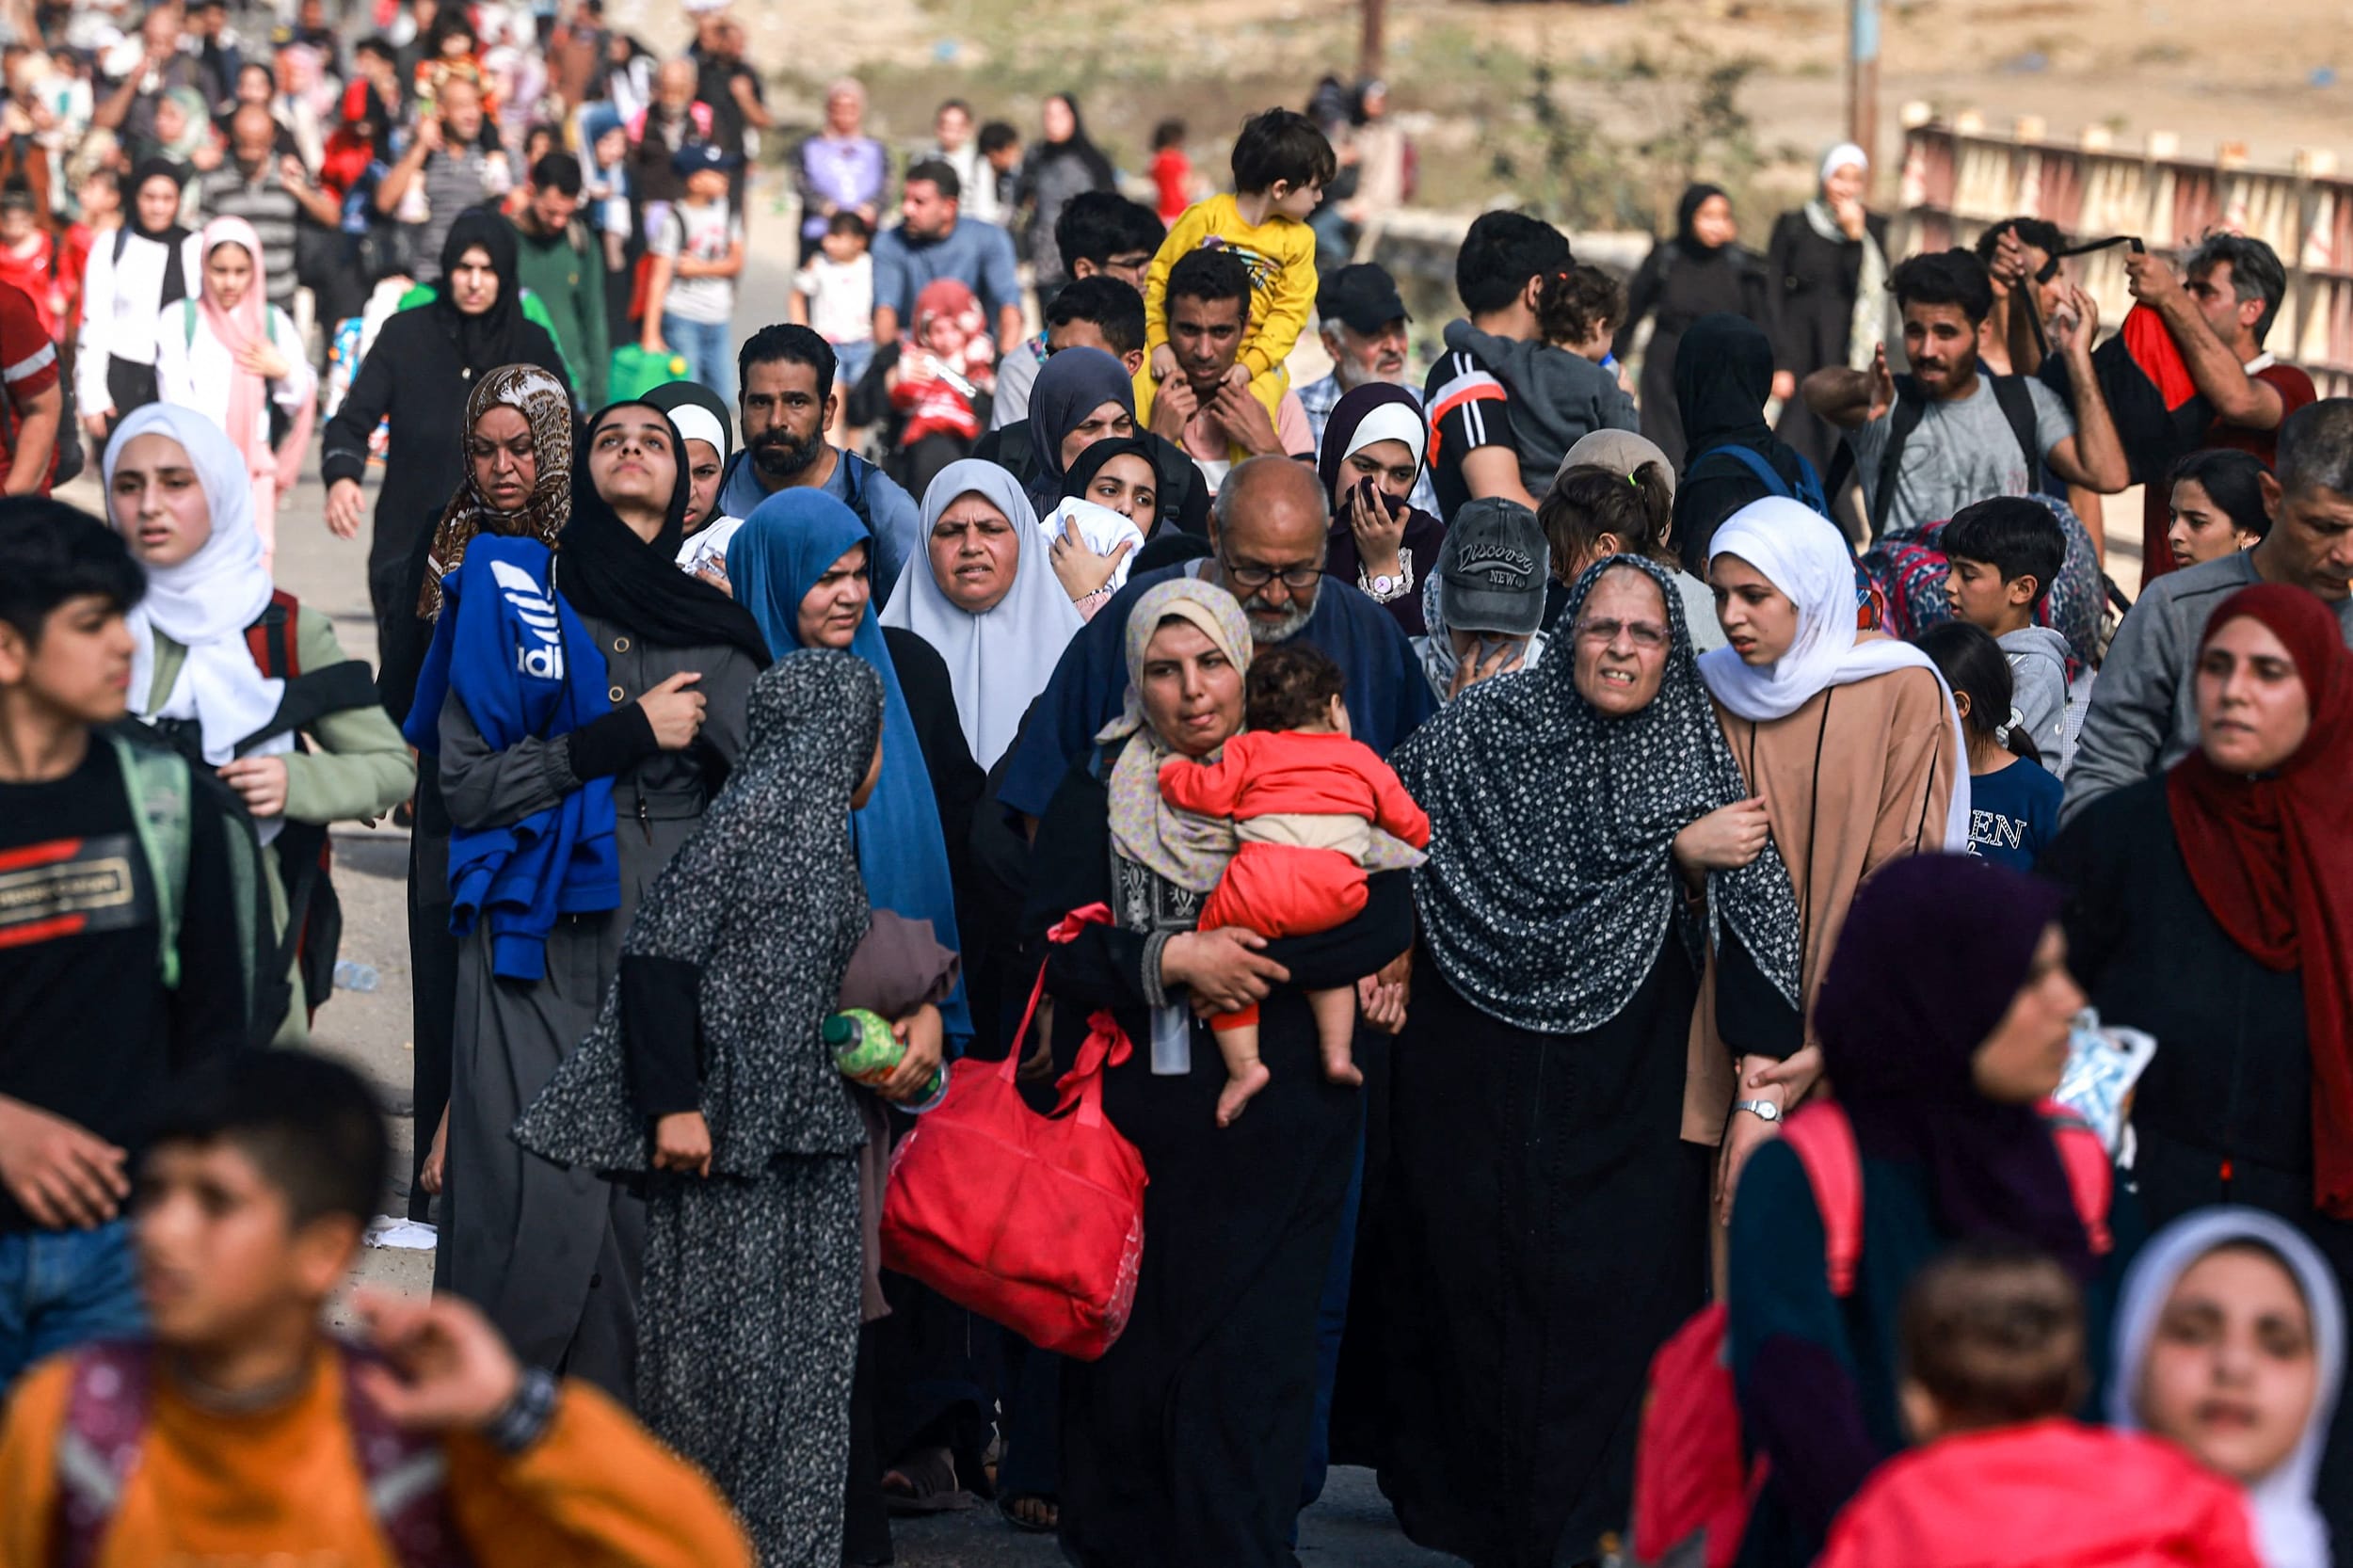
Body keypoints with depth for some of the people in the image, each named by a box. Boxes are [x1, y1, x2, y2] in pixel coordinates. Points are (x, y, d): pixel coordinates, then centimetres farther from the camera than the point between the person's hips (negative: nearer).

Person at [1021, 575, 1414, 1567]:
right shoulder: (1099, 786, 8)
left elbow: (1384, 920, -6)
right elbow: (1051, 937, -2)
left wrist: (1241, 961, -12)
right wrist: (1174, 959, -14)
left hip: (1272, 1125, -1)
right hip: (1129, 1112, 1)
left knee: (1249, 1362, -4)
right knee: (1126, 1357, 2)